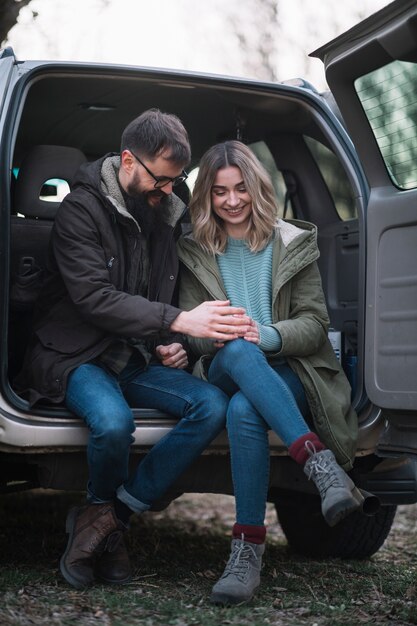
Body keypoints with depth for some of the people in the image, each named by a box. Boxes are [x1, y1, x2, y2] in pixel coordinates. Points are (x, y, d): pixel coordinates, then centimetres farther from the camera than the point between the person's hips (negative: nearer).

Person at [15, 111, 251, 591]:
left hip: (136, 358, 6)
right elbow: (93, 297, -22)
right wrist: (179, 321, -30)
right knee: (113, 421, -37)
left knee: (212, 406, -21)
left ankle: (105, 517, -15)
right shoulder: (82, 208, -9)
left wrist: (171, 345, 4)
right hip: (76, 356, -6)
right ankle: (107, 517, -3)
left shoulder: (166, 215, 12)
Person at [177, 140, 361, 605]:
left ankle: (248, 548, -36)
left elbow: (314, 325, 2)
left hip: (288, 371, -1)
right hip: (227, 371, 1)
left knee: (244, 410, -38)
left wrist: (268, 336, -20)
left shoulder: (294, 244, 9)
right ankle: (320, 462, -47)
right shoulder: (194, 252, 13)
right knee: (237, 350, -39)